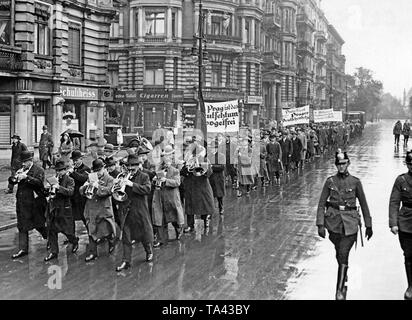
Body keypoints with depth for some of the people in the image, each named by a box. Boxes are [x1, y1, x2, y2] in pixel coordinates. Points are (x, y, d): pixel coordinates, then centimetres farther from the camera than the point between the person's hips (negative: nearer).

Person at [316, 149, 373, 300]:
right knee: (339, 253, 17)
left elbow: (364, 204, 7)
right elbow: (321, 204, 1)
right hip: (334, 221, 2)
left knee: (343, 255, -11)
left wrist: (368, 225, 9)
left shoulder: (355, 182, -1)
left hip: (350, 223, -2)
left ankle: (340, 290, -7)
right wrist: (320, 224, -7)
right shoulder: (330, 181, 0)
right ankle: (344, 277, 43)